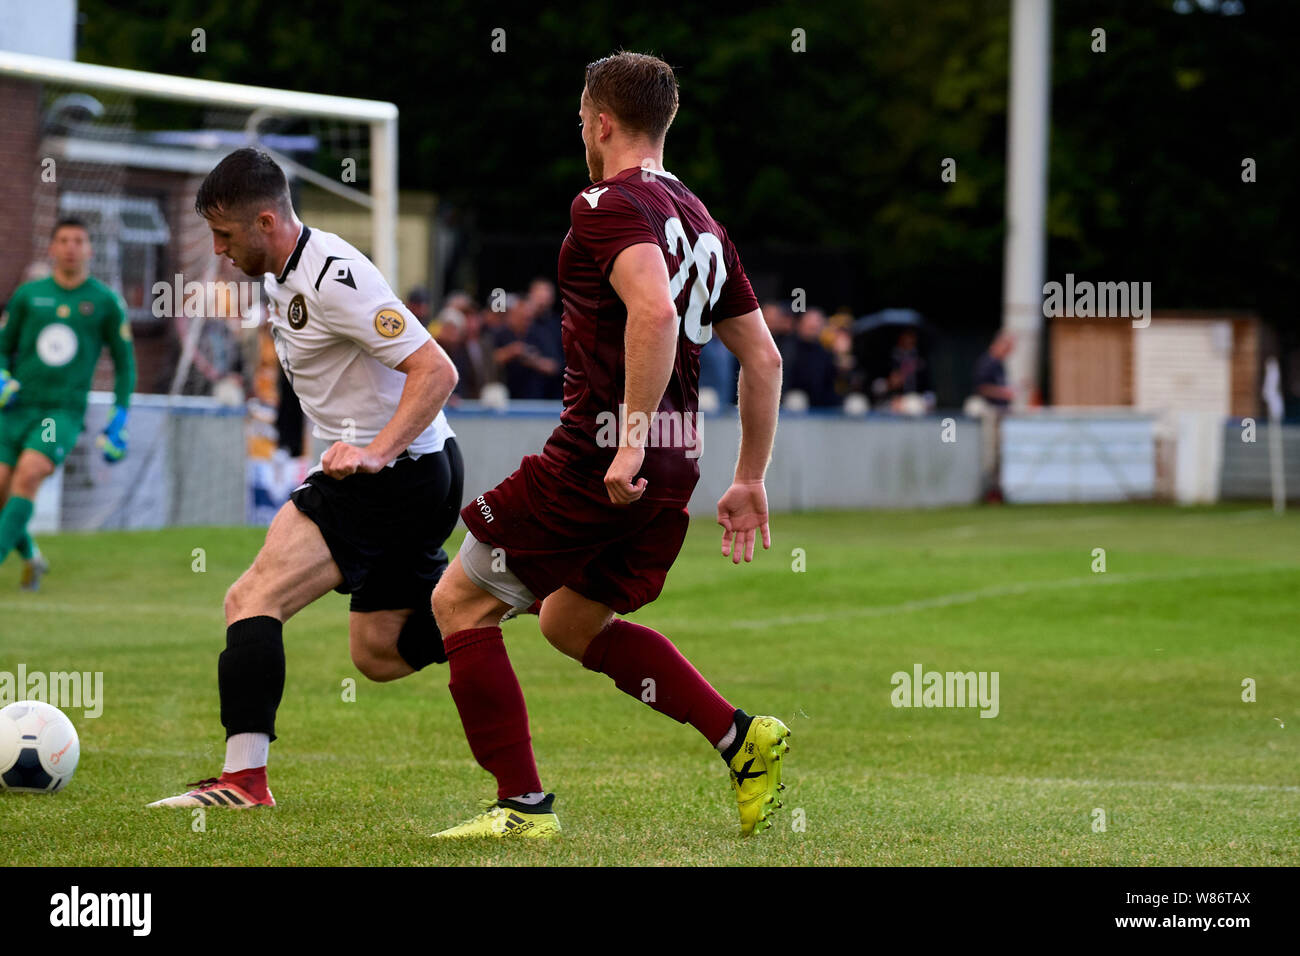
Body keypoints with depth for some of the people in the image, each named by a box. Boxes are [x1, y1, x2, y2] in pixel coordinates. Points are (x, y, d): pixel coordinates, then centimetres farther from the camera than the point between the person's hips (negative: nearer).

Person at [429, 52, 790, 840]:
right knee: (573, 622, 25)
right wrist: (750, 481, 23)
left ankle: (525, 805, 2)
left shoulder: (610, 205, -10)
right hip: (674, 471, 9)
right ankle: (741, 738, 12)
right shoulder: (701, 223, 16)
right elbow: (764, 358, 18)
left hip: (597, 458, -9)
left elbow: (655, 312, -28)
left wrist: (632, 438, -28)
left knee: (460, 603, 5)